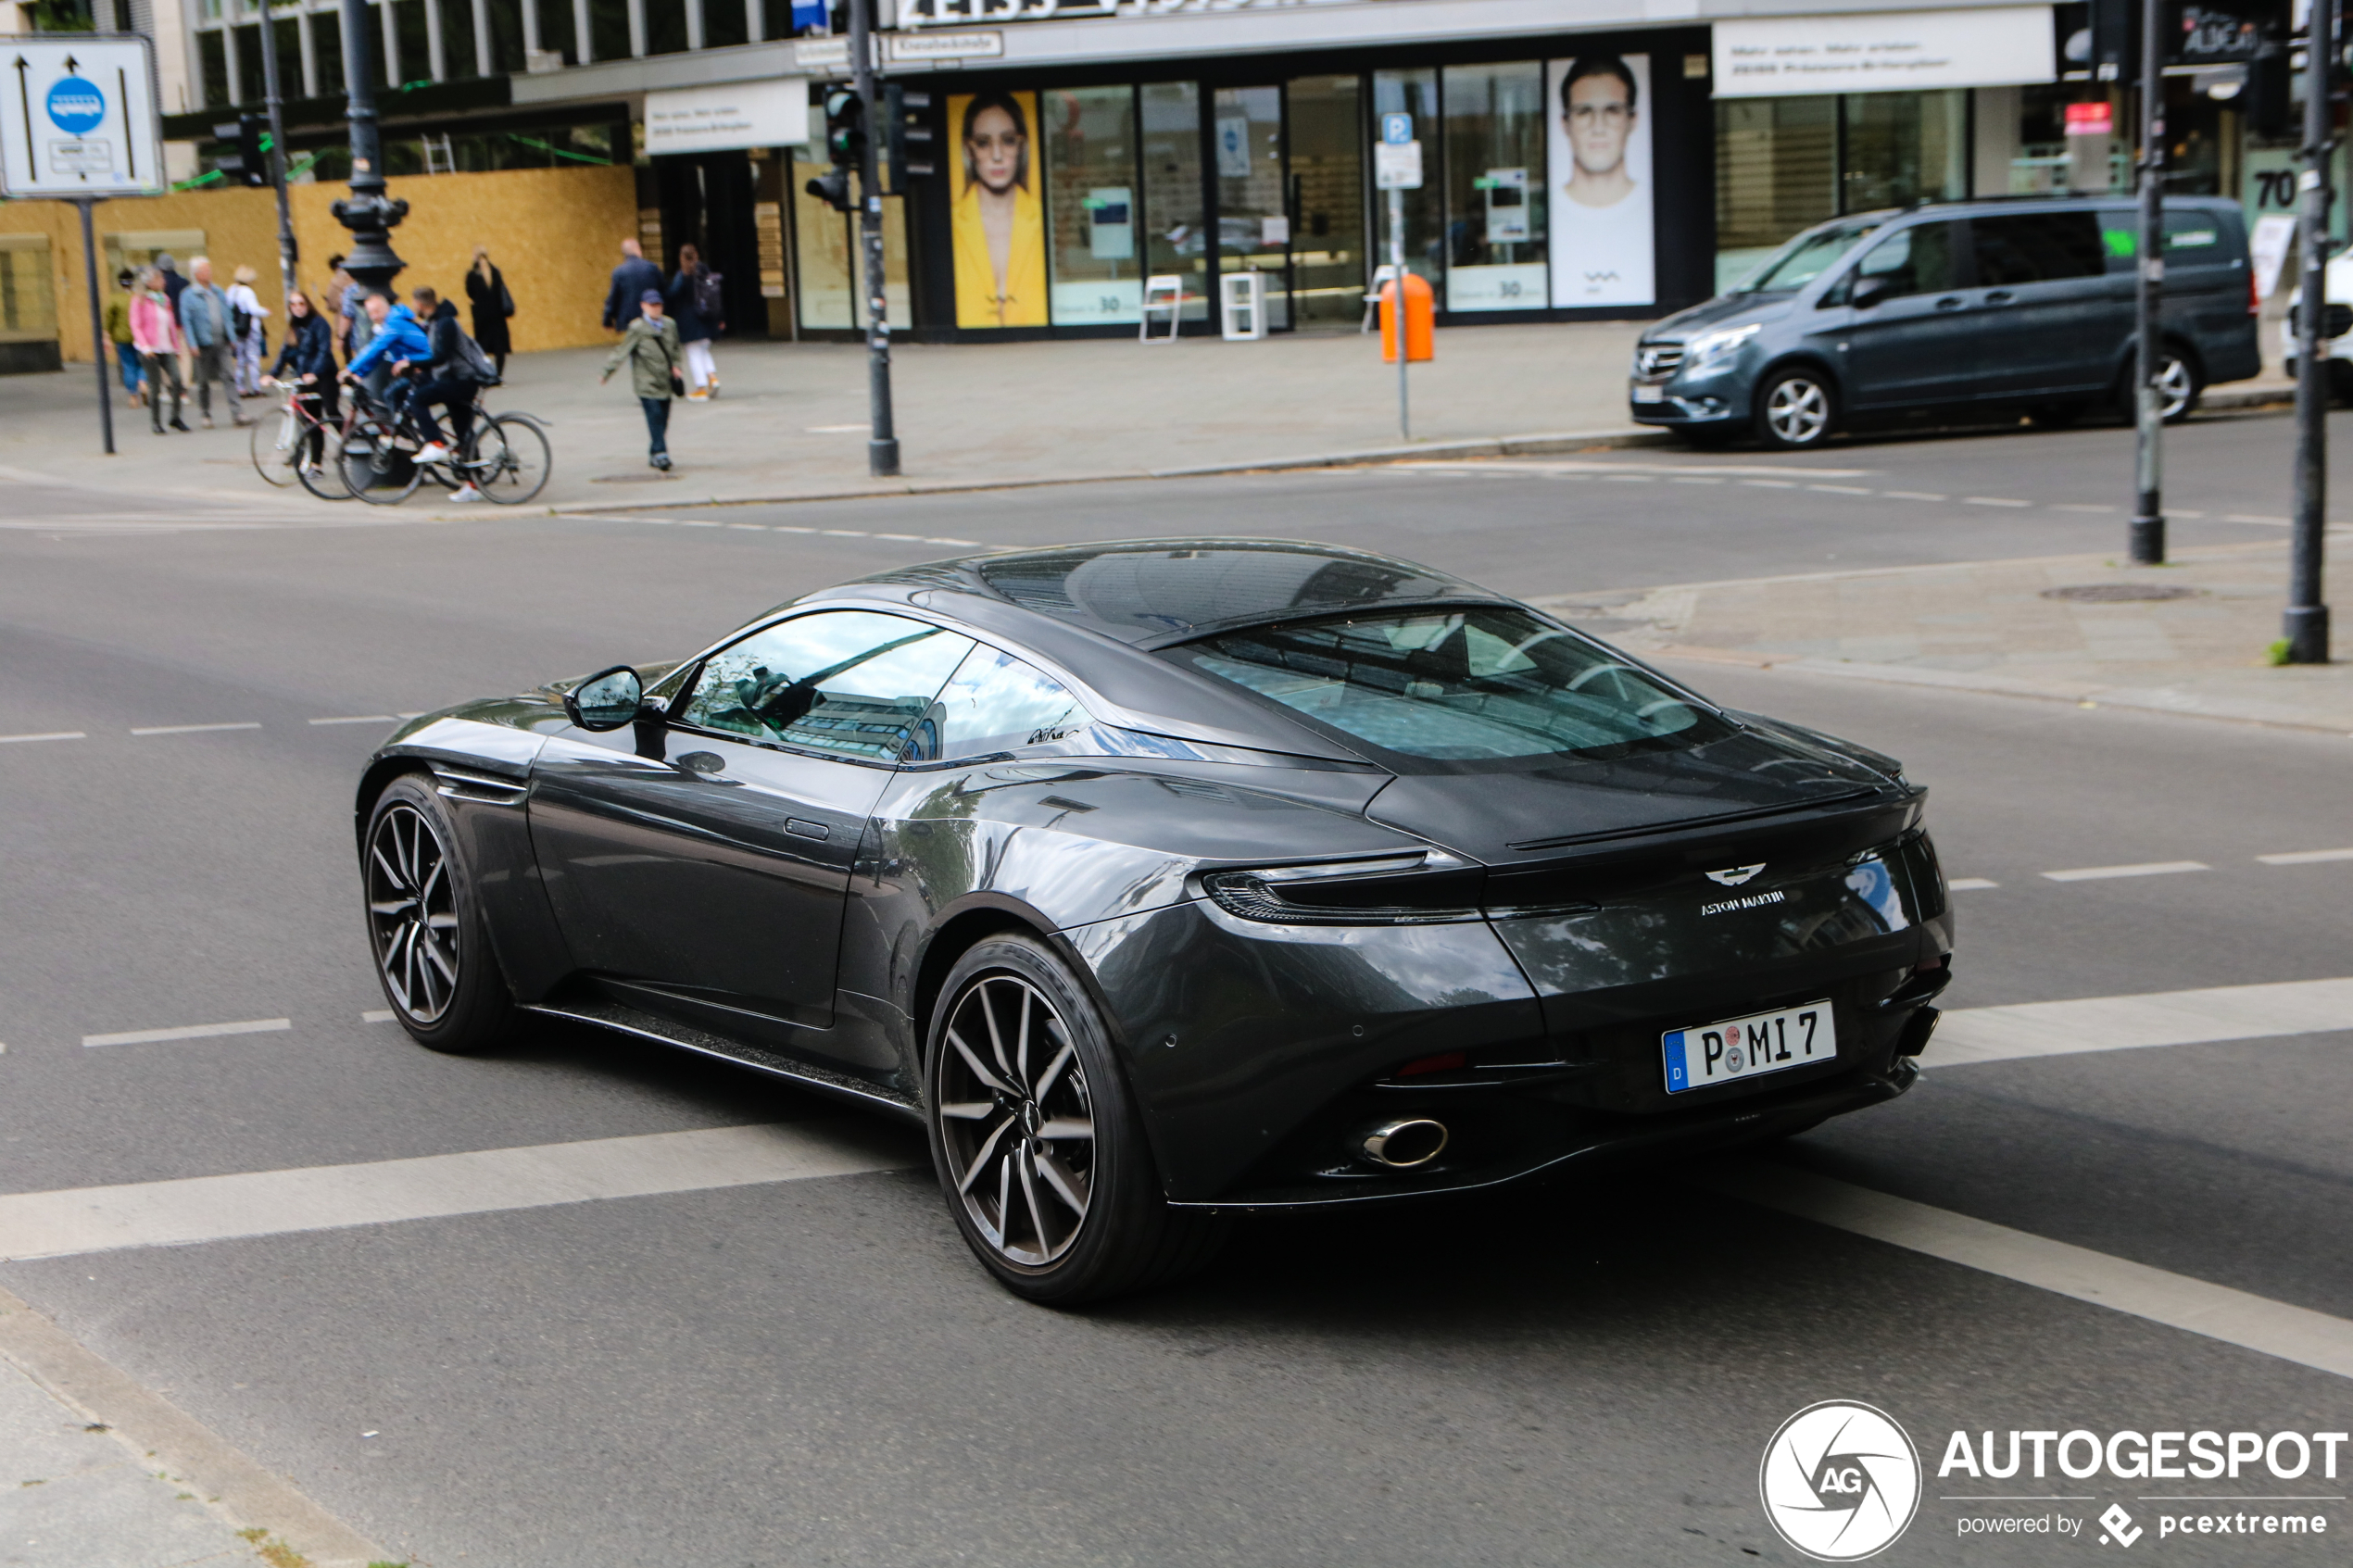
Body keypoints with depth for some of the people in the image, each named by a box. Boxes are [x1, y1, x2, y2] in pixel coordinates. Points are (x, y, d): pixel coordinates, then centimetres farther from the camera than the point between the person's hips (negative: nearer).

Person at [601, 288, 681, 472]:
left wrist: (675, 366, 6)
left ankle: (654, 454, 18)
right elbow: (622, 351, -6)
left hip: (665, 381, 5)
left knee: (663, 420, 6)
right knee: (655, 415, -14)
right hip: (646, 382, -5)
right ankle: (660, 452, -12)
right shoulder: (637, 329, -8)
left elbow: (674, 349, 22)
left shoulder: (670, 325, 8)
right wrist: (607, 372, -8)